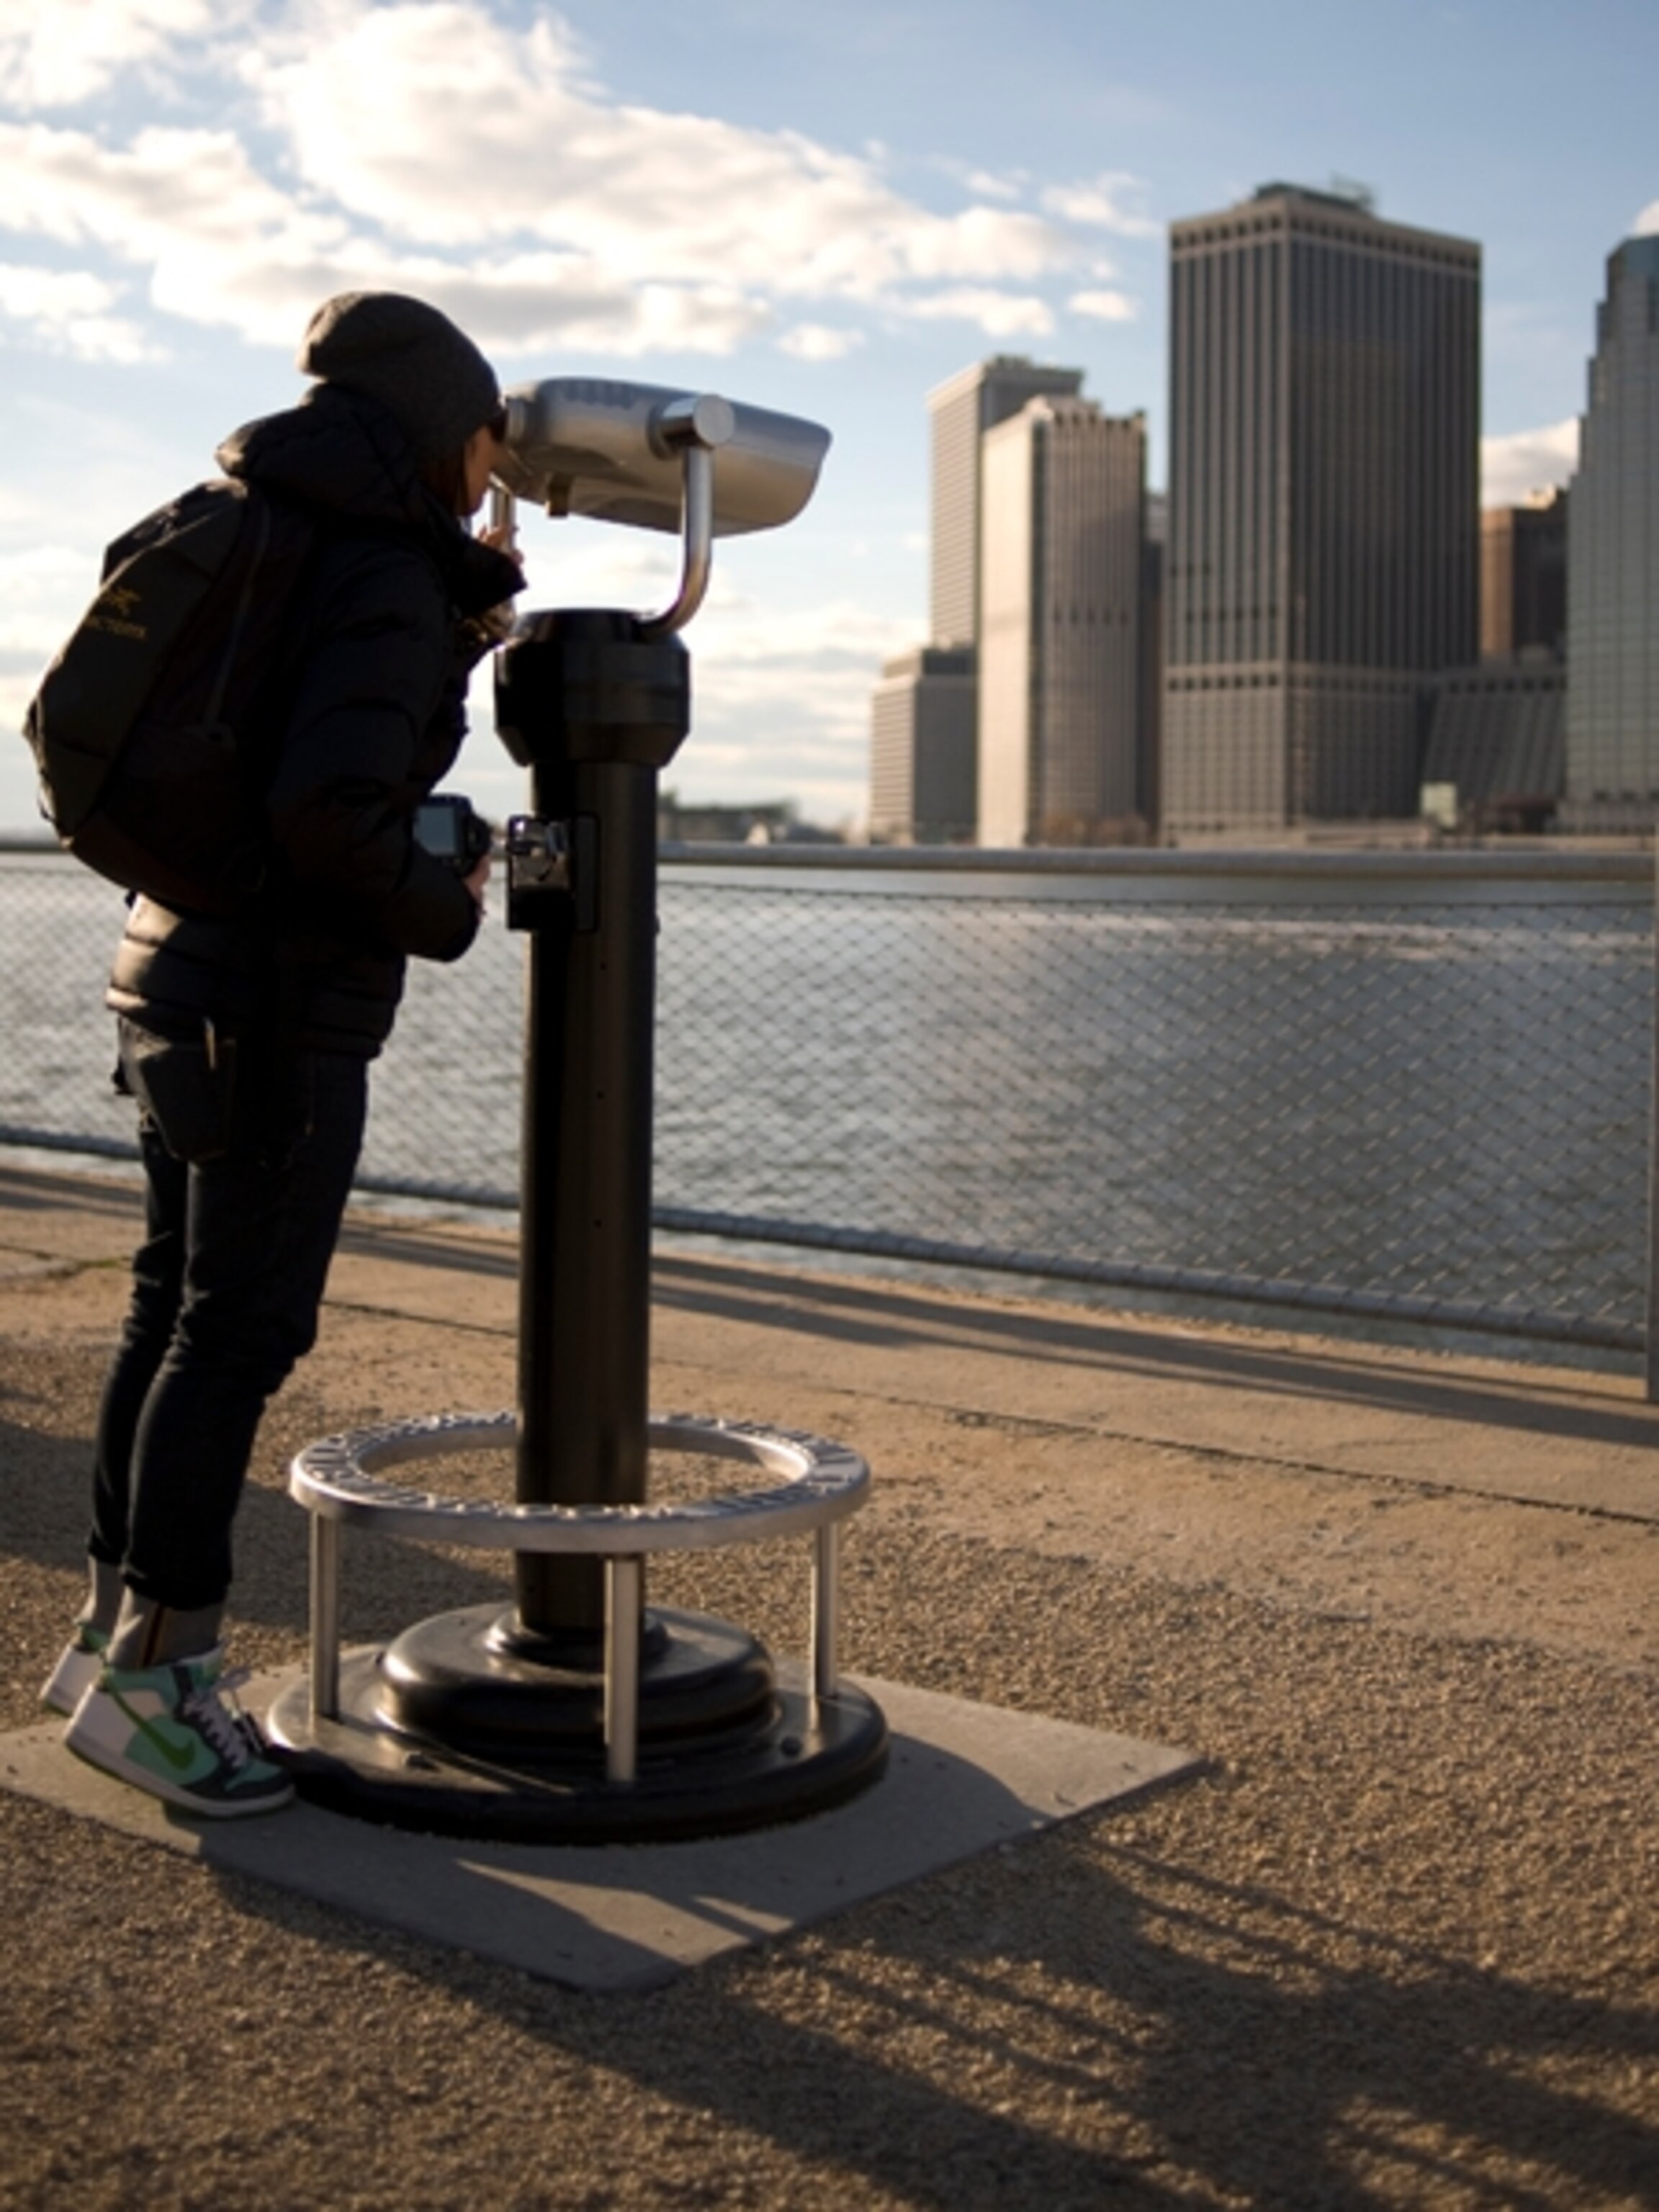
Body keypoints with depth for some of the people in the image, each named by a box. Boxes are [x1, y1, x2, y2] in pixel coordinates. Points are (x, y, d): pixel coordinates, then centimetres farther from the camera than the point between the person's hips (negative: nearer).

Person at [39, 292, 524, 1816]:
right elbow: (328, 809, -28)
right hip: (283, 1006, -9)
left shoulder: (281, 552, 14)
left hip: (187, 984, 9)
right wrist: (447, 910, -10)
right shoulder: (392, 587, -15)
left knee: (182, 1312, 14)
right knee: (241, 1332, -3)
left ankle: (117, 1631, 23)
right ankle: (153, 1675, 4)